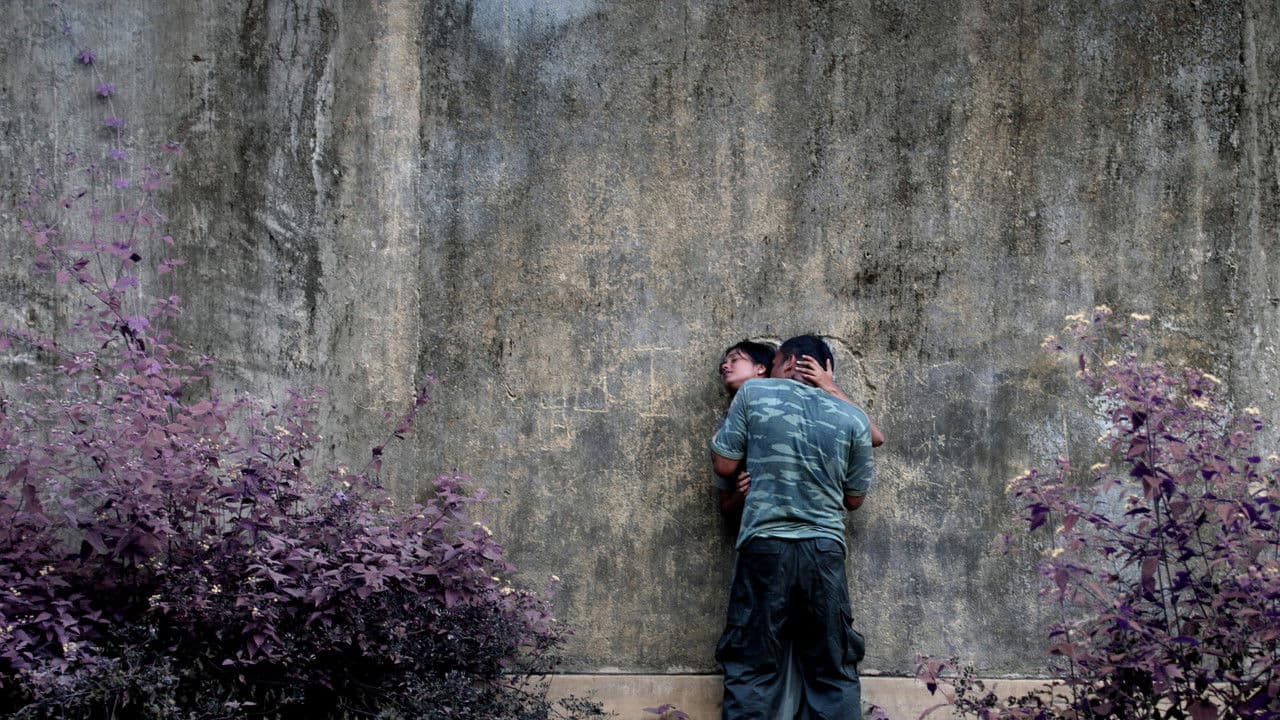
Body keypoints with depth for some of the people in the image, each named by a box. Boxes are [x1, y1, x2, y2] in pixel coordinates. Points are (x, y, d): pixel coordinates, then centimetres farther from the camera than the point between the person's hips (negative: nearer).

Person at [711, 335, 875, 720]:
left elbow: (725, 466, 4)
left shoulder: (753, 393, 3)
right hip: (825, 551, 2)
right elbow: (854, 498, 14)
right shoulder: (853, 418, 7)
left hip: (765, 547, -2)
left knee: (752, 668, 2)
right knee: (834, 673, 7)